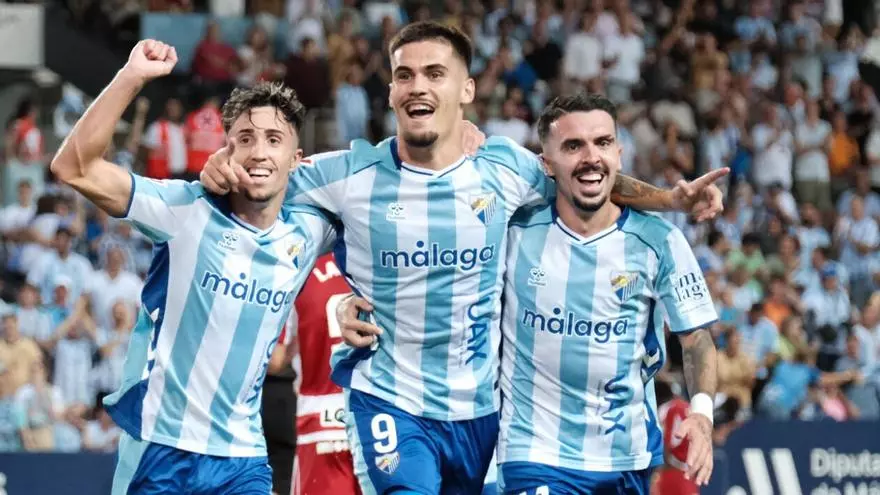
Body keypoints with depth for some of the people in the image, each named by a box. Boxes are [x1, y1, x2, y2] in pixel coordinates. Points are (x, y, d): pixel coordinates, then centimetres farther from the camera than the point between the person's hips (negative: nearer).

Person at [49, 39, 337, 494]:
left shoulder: (309, 233, 2)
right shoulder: (186, 209, -9)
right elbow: (74, 168, -17)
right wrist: (132, 77, -23)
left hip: (242, 456, 3)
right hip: (157, 445, -3)